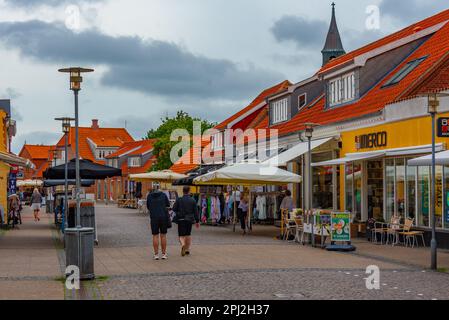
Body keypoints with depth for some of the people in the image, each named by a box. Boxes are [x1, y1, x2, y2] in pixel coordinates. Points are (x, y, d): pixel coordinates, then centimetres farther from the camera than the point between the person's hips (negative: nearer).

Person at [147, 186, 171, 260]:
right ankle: (164, 254, 7)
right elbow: (168, 206, 8)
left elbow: (148, 208, 12)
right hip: (164, 218, 0)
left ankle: (156, 254, 3)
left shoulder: (149, 196, 5)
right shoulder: (164, 195, 2)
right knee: (163, 236, 7)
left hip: (154, 218, 0)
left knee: (155, 236, 5)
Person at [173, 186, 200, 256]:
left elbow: (174, 209, -4)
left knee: (181, 235, 1)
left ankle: (183, 244, -29)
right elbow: (196, 212, 0)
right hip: (189, 219, 2)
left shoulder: (179, 200, -6)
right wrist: (197, 221, 7)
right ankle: (187, 249, 22)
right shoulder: (193, 200, -1)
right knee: (188, 234, 19)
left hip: (181, 220, -2)